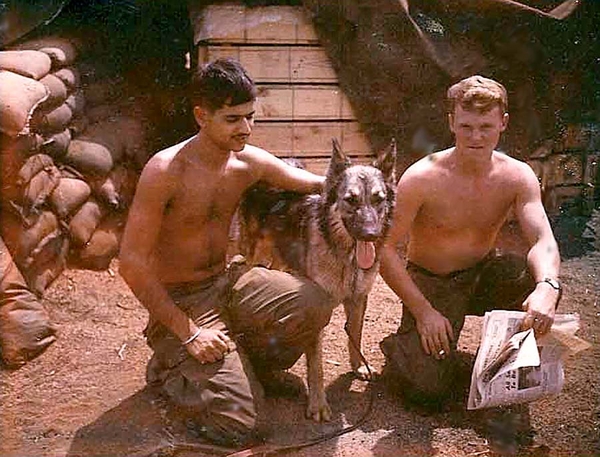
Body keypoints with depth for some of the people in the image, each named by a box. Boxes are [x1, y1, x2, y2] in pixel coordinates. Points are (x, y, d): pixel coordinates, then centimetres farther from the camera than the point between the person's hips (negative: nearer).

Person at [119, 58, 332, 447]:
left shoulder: (250, 162, -3)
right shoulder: (165, 171, -20)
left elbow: (319, 183, 10)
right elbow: (132, 262, -20)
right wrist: (187, 331, -21)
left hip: (228, 281, 6)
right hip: (180, 300, -5)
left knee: (314, 304, -23)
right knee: (236, 424, -18)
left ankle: (239, 364, 5)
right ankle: (169, 369, 12)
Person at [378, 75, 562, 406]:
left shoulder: (517, 176, -11)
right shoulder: (422, 178, -21)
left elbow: (543, 241, -22)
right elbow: (386, 249, -17)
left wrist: (547, 286, -45)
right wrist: (423, 311, -22)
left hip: (484, 274, 4)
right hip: (429, 283, -3)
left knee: (540, 282, -29)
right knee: (428, 389, -20)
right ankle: (401, 345, 17)